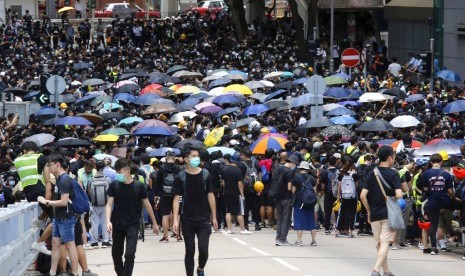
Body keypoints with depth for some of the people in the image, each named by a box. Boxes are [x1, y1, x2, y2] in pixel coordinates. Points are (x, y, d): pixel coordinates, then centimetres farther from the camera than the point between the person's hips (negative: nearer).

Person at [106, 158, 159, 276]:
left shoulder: (138, 186, -8)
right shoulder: (114, 185, -4)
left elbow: (147, 205, 2)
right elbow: (109, 204, -6)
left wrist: (154, 223, 8)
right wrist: (108, 221, -22)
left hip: (132, 225, -3)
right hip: (117, 225, 3)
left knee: (130, 254, -14)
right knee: (116, 254, 12)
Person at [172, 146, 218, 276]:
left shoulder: (205, 174, 1)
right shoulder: (180, 177, -4)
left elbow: (210, 196, 5)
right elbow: (176, 198, -5)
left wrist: (214, 217, 5)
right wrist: (175, 219, -13)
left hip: (204, 219, 1)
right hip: (187, 220, -1)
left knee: (203, 249, -7)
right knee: (190, 251, 4)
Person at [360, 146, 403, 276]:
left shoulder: (371, 174, 4)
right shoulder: (393, 174, -8)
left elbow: (363, 195, -2)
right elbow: (398, 195, -18)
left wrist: (369, 211, 10)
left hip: (374, 214, 4)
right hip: (389, 214, -4)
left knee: (379, 243, 15)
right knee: (385, 243, -6)